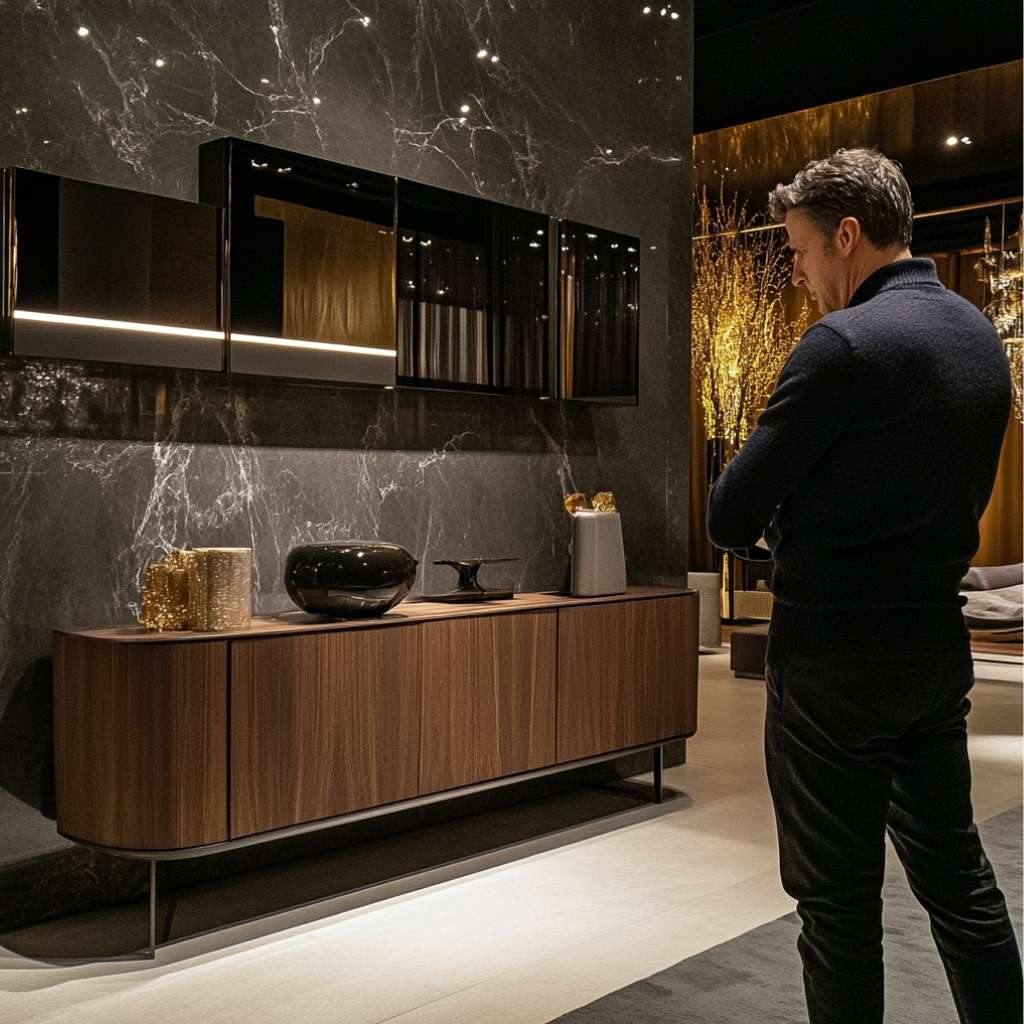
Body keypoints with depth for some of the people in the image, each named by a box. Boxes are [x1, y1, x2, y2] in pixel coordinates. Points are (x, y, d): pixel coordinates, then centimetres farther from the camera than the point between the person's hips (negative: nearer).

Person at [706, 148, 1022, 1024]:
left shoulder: (845, 343, -18)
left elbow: (730, 517, -17)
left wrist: (767, 519, 6)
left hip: (835, 656, -8)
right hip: (939, 644, 8)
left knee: (838, 896, 6)